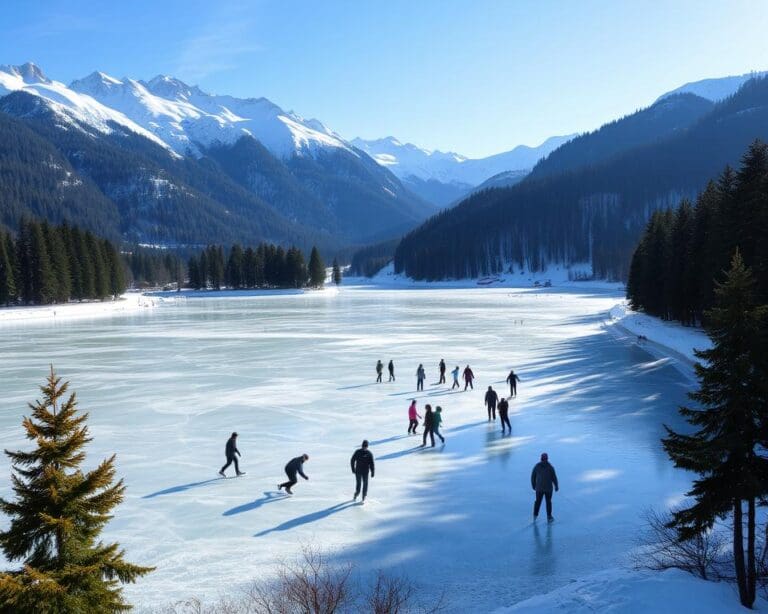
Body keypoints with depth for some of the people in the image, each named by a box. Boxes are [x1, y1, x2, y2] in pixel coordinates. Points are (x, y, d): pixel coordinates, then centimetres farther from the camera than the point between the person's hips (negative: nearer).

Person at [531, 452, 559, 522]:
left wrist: (533, 485, 14)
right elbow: (554, 478, -7)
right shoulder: (550, 467, -12)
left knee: (538, 501, 17)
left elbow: (533, 477, 0)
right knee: (548, 502, 14)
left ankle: (535, 515, 16)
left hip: (539, 488, 1)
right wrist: (556, 486, 7)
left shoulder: (536, 466, -7)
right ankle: (549, 517, 21)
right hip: (548, 488, -1)